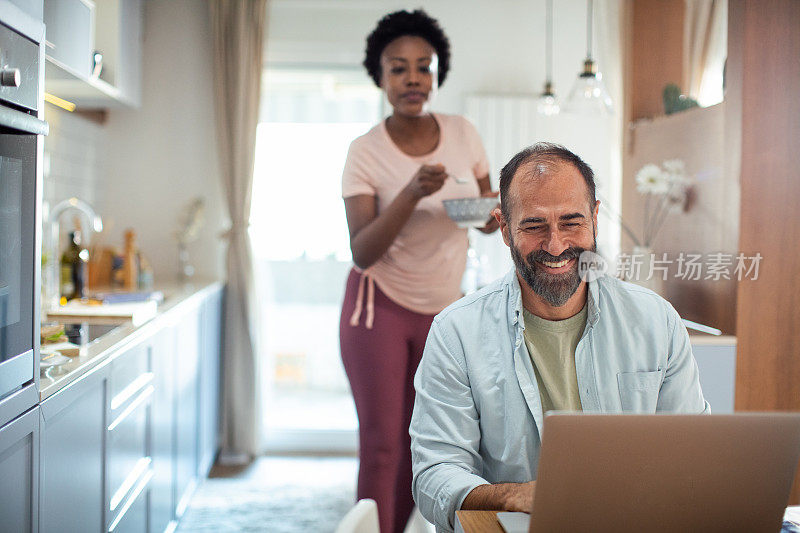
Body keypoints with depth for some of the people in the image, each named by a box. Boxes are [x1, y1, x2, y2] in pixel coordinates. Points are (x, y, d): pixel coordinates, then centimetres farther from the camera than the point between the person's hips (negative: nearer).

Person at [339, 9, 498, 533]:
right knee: (381, 445, -5)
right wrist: (411, 193, -33)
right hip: (381, 308, -4)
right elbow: (362, 253, -19)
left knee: (420, 444, 12)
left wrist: (493, 215, -16)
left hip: (443, 309, 4)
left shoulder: (463, 134, -3)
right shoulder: (366, 151, -13)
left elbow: (488, 214, 9)